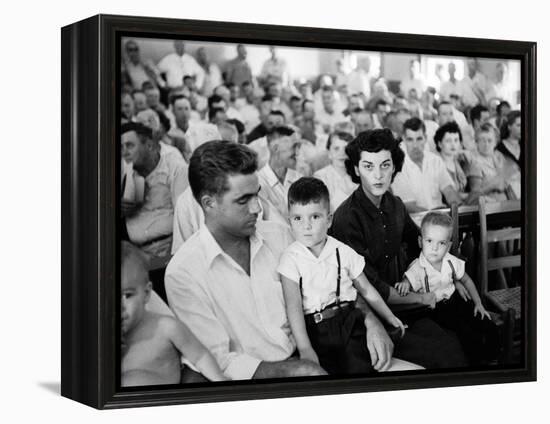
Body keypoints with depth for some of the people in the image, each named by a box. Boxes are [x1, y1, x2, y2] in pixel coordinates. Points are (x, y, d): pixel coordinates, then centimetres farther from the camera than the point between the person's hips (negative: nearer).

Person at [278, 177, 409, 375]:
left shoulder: (342, 252, 7)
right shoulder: (291, 258, -2)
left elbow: (366, 290, 18)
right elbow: (293, 306, -12)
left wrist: (390, 318, 20)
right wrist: (305, 348, -22)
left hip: (348, 323, 2)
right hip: (313, 330, -2)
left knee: (359, 368, -18)